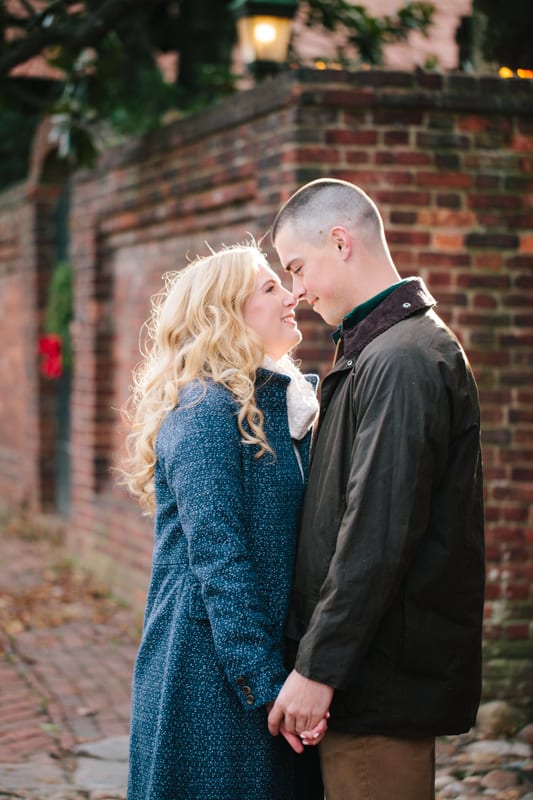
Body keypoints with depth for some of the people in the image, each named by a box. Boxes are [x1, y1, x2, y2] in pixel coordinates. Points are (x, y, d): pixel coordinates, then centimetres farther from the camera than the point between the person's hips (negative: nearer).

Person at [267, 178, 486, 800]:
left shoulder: (401, 360, -18)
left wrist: (317, 668, -20)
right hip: (381, 667, 10)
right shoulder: (379, 347, 15)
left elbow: (379, 535, -23)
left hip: (383, 678, -10)